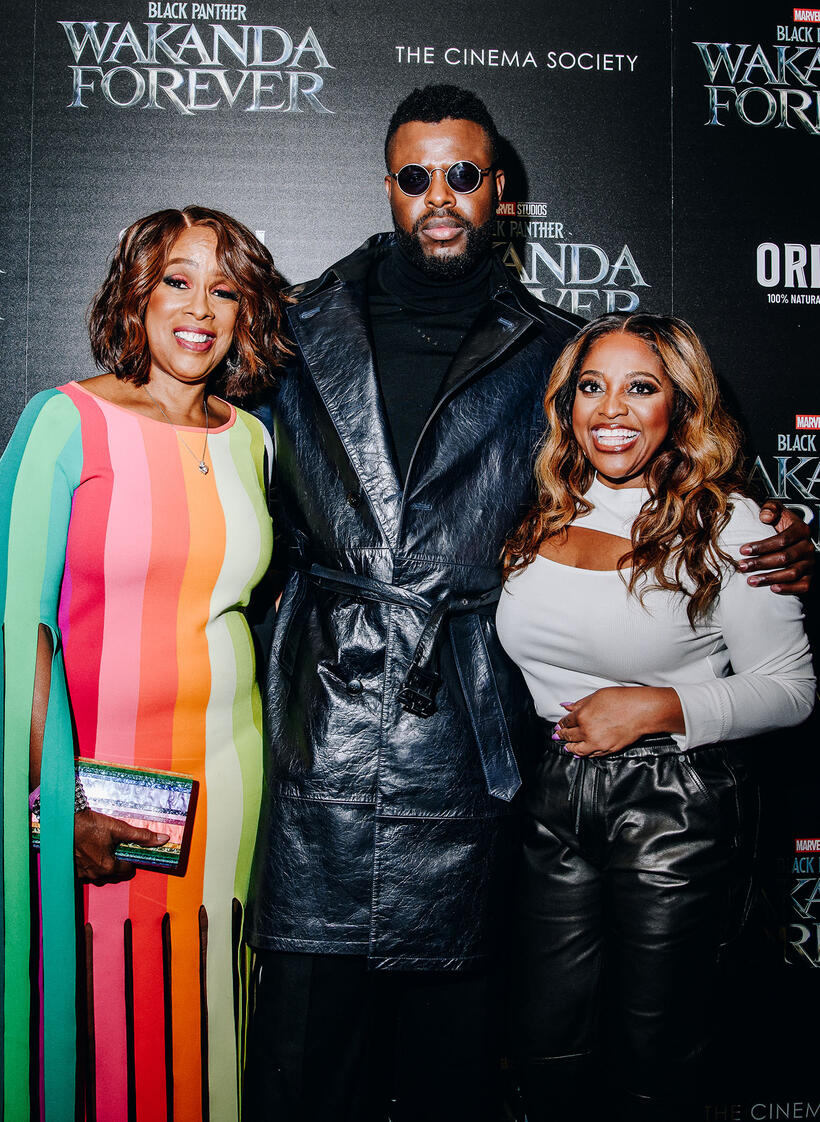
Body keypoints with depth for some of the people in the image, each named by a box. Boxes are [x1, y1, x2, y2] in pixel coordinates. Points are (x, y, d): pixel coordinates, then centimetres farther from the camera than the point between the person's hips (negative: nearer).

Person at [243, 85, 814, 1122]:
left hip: (461, 728, 0)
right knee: (306, 1002, 4)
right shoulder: (308, 328, 11)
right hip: (322, 716, 1)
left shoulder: (547, 351, 8)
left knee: (449, 1002, 9)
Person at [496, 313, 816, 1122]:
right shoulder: (541, 516, 5)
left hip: (678, 806, -4)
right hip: (553, 802, 4)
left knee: (653, 1057, 13)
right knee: (547, 1049, 14)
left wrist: (658, 708, -17)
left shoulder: (723, 523, -9)